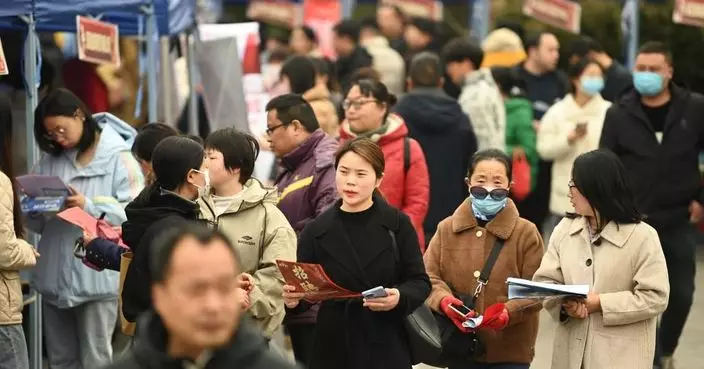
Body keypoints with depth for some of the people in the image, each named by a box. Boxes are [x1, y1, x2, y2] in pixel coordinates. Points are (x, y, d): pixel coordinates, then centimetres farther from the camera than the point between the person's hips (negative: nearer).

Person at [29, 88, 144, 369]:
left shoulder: (118, 157, -4)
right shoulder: (50, 160, 10)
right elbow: (36, 225, 13)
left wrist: (88, 207, -21)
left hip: (96, 276, -5)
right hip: (55, 276, 5)